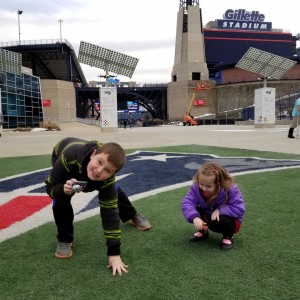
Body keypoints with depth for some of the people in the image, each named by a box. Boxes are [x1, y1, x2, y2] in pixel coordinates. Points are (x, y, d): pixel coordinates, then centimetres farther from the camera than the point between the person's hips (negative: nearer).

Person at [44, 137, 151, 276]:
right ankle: (64, 240, -1)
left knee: (114, 192, 10)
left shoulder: (107, 179, -41)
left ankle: (133, 216, 41)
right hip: (62, 157, -1)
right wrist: (64, 190, -57)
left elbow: (110, 212, -38)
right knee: (61, 199, -24)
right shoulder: (69, 158, -47)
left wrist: (114, 253, -39)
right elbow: (50, 187, -33)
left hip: (86, 165, 2)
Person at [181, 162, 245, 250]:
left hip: (226, 218, -4)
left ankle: (228, 237, 0)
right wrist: (194, 217, -46)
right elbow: (187, 202, -29)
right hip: (208, 217, 4)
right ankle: (203, 231, 9)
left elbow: (239, 209, -29)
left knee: (222, 221, -37)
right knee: (193, 211, -20)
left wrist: (220, 210, -35)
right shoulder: (196, 187, -21)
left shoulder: (231, 189, -29)